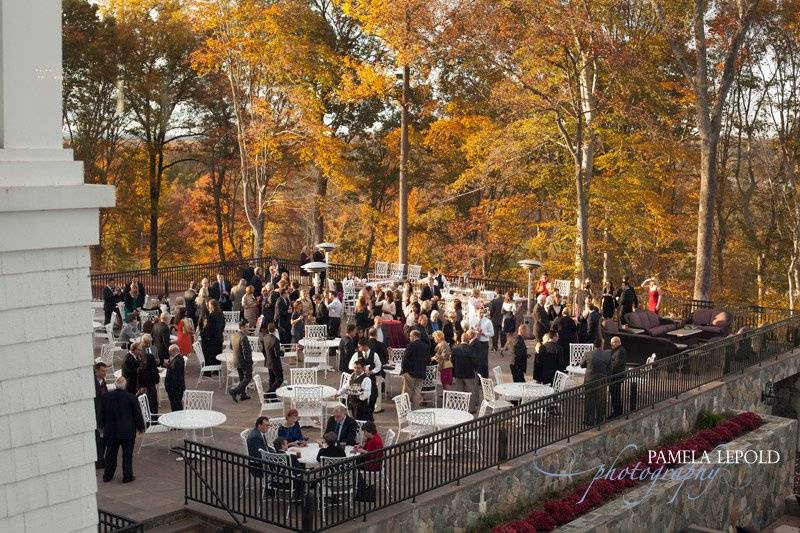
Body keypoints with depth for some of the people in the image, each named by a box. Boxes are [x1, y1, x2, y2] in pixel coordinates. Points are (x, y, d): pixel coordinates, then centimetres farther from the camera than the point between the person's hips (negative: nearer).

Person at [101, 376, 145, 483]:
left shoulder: (105, 397, -5)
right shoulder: (131, 398, -14)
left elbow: (102, 414, 7)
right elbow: (137, 414, -6)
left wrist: (102, 426, 21)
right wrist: (141, 427, 8)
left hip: (110, 431, 3)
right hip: (128, 432, -3)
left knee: (110, 454, 15)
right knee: (127, 454, 7)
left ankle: (107, 476, 22)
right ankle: (127, 476, 10)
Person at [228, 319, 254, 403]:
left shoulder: (233, 336, 2)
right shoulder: (243, 337, -26)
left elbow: (231, 348, 14)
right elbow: (246, 351, -25)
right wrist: (249, 361, -16)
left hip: (236, 361, 9)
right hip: (244, 361, -9)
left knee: (242, 378, 19)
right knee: (248, 378, 4)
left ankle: (243, 395, 27)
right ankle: (234, 391, -5)